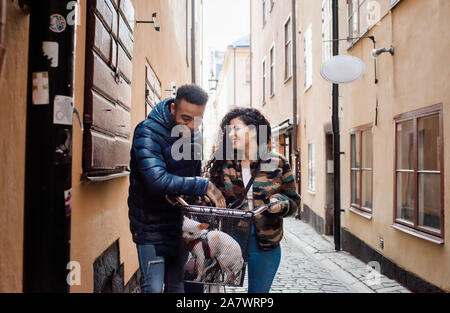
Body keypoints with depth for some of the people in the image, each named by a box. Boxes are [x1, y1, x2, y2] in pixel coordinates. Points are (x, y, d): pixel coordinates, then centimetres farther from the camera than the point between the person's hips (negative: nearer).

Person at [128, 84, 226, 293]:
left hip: (179, 222, 6)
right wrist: (203, 186, -28)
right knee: (153, 287, -4)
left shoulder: (193, 134, 3)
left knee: (178, 286, 13)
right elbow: (157, 180, -31)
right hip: (151, 226, -6)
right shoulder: (148, 132, -18)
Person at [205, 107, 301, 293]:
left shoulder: (277, 163, 0)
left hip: (266, 245, 0)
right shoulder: (221, 164, 2)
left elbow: (293, 200, 6)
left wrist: (281, 203, -15)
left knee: (259, 290, 16)